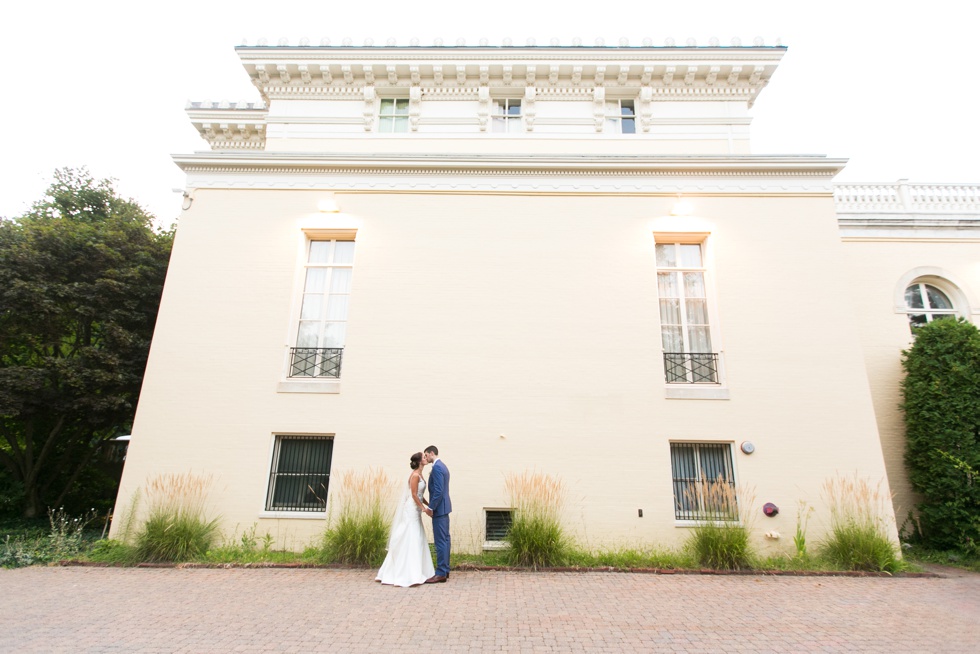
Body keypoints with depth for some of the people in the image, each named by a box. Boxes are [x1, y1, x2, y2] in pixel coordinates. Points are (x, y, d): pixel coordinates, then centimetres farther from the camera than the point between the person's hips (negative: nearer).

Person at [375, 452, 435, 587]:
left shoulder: (419, 475, 13)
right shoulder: (415, 475, -15)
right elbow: (414, 495, -18)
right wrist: (424, 508, -14)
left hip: (416, 511, 10)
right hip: (411, 511, -10)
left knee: (417, 542, 12)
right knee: (409, 542, -5)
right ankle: (408, 576, 0)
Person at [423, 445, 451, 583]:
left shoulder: (436, 467, -17)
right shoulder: (442, 466, 15)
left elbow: (438, 491, -23)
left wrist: (431, 507, -16)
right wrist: (432, 506, 18)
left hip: (439, 509, -10)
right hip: (443, 508, 10)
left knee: (440, 541, -5)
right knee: (445, 540, 13)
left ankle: (441, 574, 0)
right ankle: (445, 570, 20)